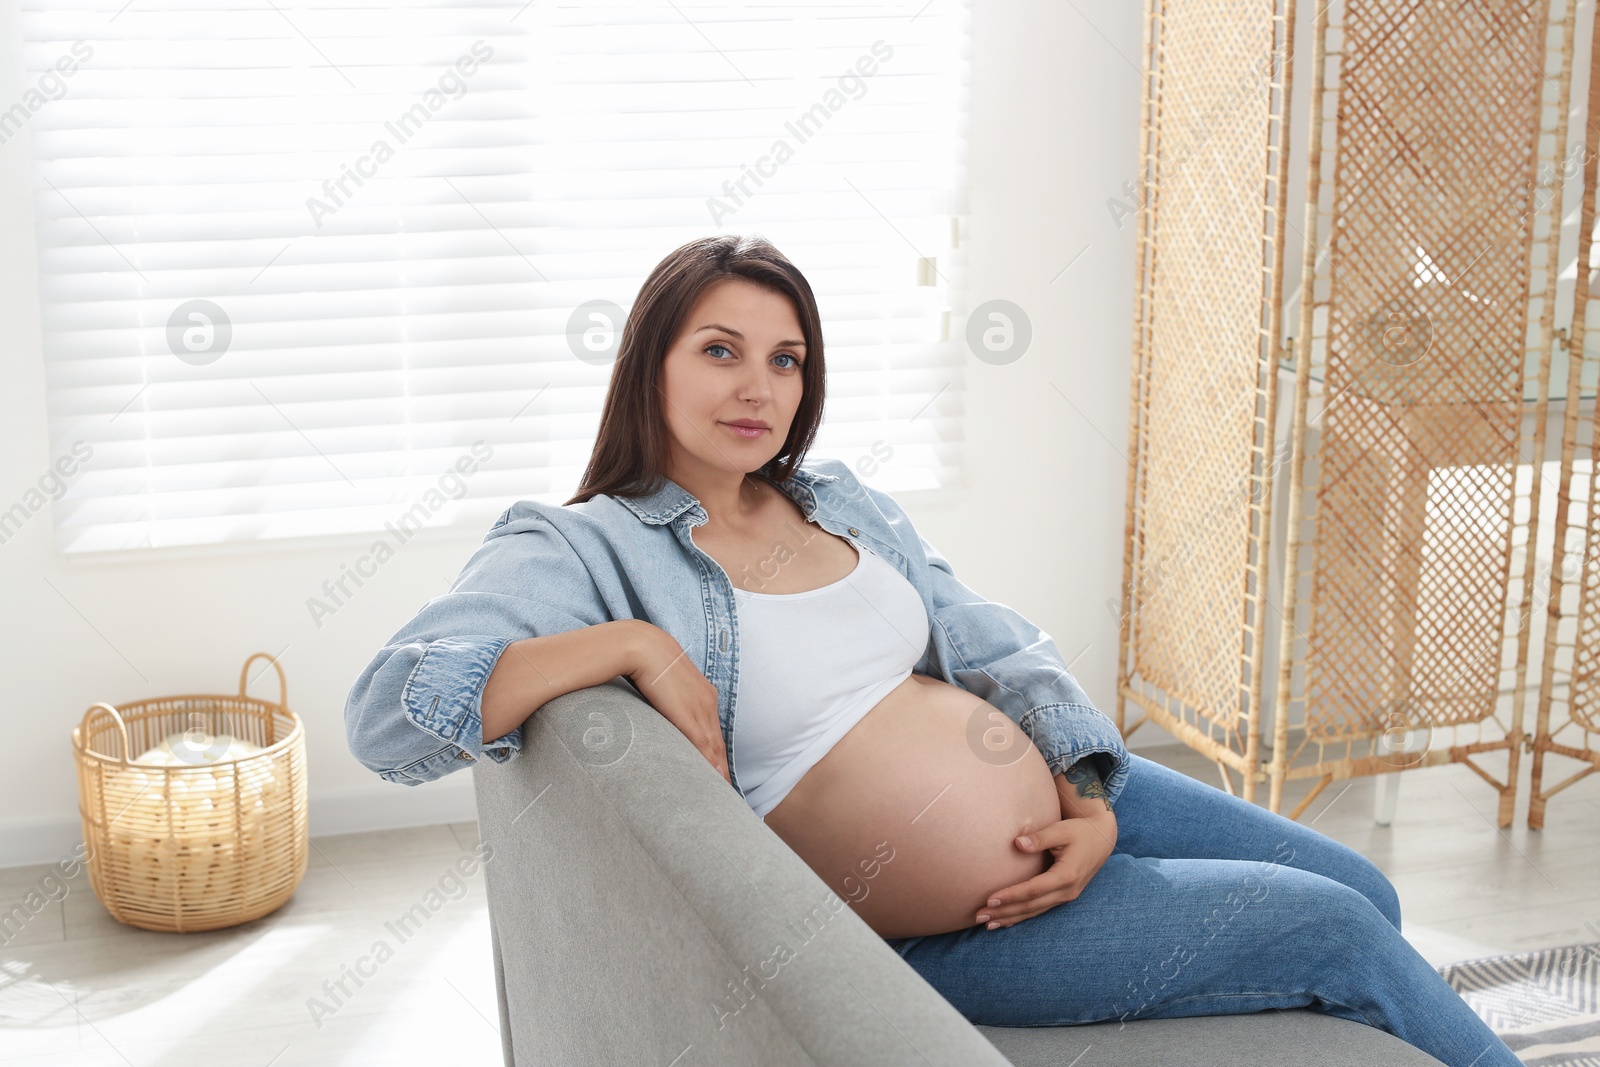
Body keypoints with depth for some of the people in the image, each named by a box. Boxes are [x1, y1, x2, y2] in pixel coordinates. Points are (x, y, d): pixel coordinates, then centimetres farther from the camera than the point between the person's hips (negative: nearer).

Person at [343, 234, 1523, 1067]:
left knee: (1360, 888, 9)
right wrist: (632, 643, -32)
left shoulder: (841, 497, 7)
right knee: (1331, 928, -6)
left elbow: (1003, 652, 7)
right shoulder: (580, 549, -13)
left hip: (1067, 795, 7)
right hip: (960, 928, -7)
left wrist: (1092, 804, -9)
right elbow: (387, 713, -25)